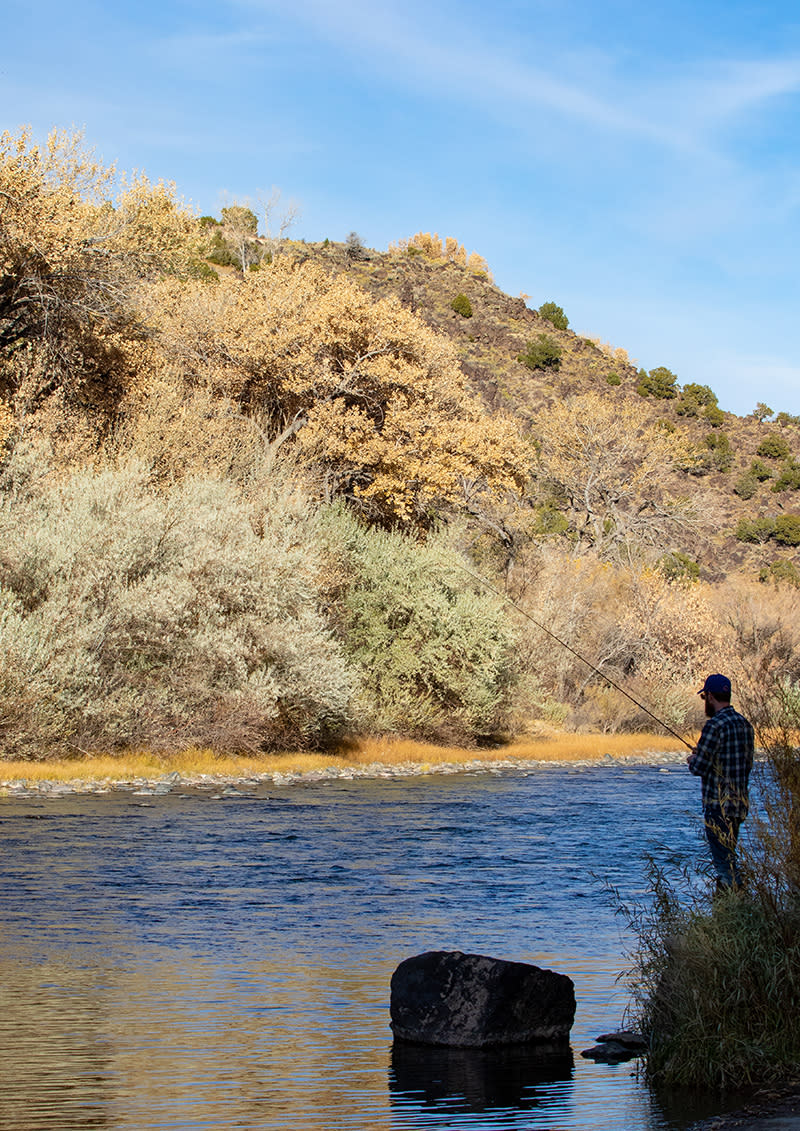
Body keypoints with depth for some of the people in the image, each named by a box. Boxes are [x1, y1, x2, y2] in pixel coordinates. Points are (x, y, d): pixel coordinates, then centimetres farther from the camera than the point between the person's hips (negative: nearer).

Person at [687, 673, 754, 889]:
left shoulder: (715, 725, -17)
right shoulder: (744, 724, 9)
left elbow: (700, 767, -18)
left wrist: (693, 760, 6)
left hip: (719, 805, -9)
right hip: (740, 803, 9)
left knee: (724, 860, -5)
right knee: (727, 856, 18)